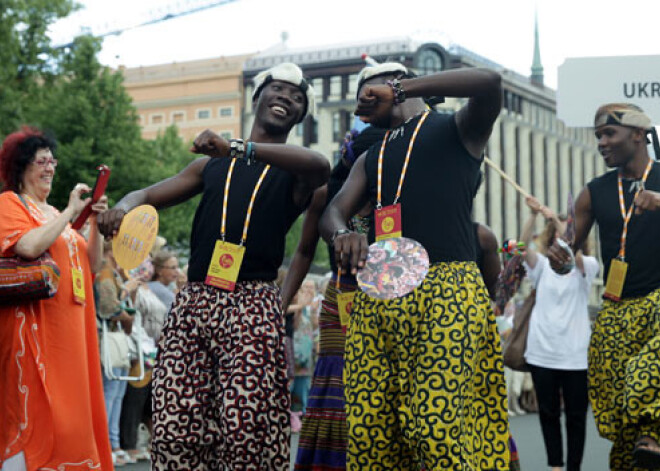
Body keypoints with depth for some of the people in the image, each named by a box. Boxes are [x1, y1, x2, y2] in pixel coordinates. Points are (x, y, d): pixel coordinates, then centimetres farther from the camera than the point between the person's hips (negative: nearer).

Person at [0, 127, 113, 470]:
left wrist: (95, 223, 4)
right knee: (32, 416, -11)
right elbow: (29, 246, -20)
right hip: (33, 325, -8)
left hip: (67, 327, 8)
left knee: (68, 412, 5)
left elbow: (92, 265, 18)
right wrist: (70, 213, -12)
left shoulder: (54, 214, 22)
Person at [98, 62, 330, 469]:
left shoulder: (294, 171, 12)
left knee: (246, 428, -15)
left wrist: (238, 149, -25)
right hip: (193, 301, 3)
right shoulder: (214, 165, 24)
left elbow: (320, 167, -13)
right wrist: (125, 206, -5)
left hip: (252, 306, -3)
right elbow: (148, 195, 21)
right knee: (176, 428, -5)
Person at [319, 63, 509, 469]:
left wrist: (398, 90, -5)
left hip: (445, 288, -5)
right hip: (376, 297, 6)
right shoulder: (371, 158, 30)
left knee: (438, 428, -18)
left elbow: (489, 81, -8)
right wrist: (343, 234, -10)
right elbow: (332, 214, 16)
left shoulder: (458, 129, 13)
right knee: (367, 431, -5)